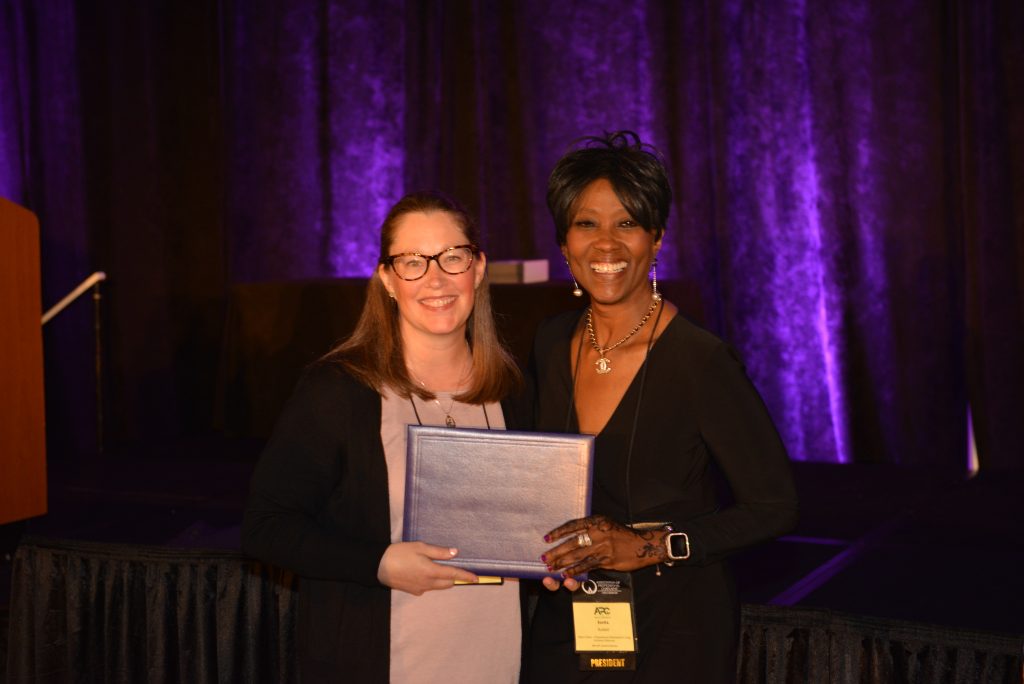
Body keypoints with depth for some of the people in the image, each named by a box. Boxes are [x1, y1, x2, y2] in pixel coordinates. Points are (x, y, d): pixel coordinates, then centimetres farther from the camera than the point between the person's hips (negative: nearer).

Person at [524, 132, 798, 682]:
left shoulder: (699, 359, -18)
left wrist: (647, 544, -22)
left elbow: (774, 507, -15)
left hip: (672, 632, -5)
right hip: (563, 623, 5)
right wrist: (546, 545, -4)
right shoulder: (551, 344, -1)